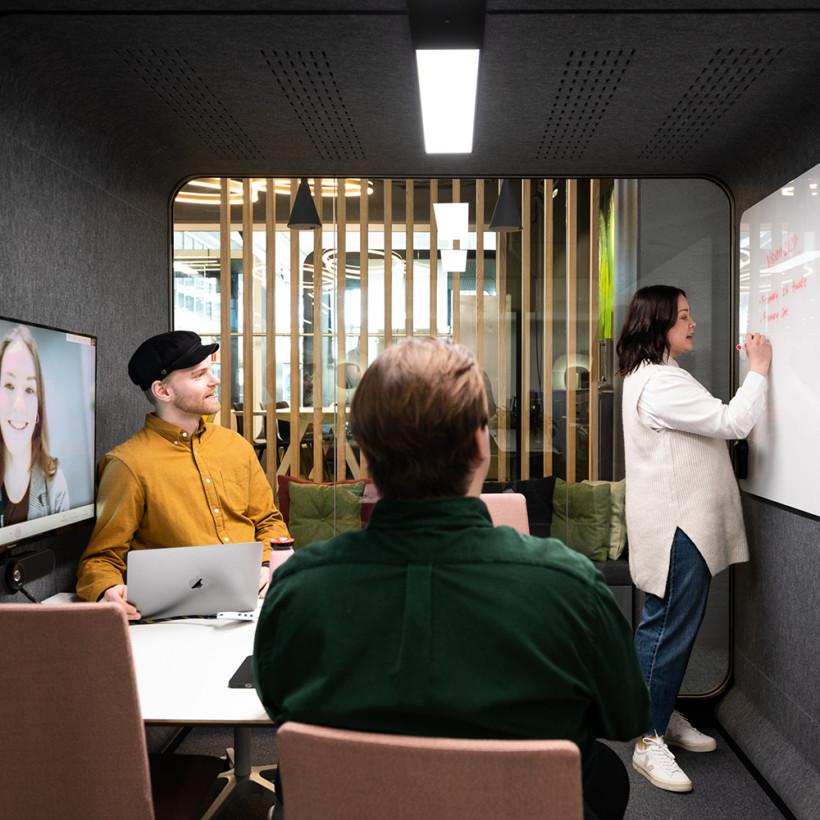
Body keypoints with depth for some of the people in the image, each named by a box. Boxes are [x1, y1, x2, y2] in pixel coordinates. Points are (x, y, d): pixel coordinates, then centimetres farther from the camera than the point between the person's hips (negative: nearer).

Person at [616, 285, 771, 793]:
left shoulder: (654, 375, 17)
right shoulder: (659, 382, -19)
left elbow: (710, 426, 19)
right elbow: (732, 423, -20)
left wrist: (754, 371, 12)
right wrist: (759, 369, -9)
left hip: (683, 522, 11)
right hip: (674, 526, -11)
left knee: (675, 626, 18)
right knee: (669, 629, -4)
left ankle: (665, 716, 31)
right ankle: (650, 742, 7)